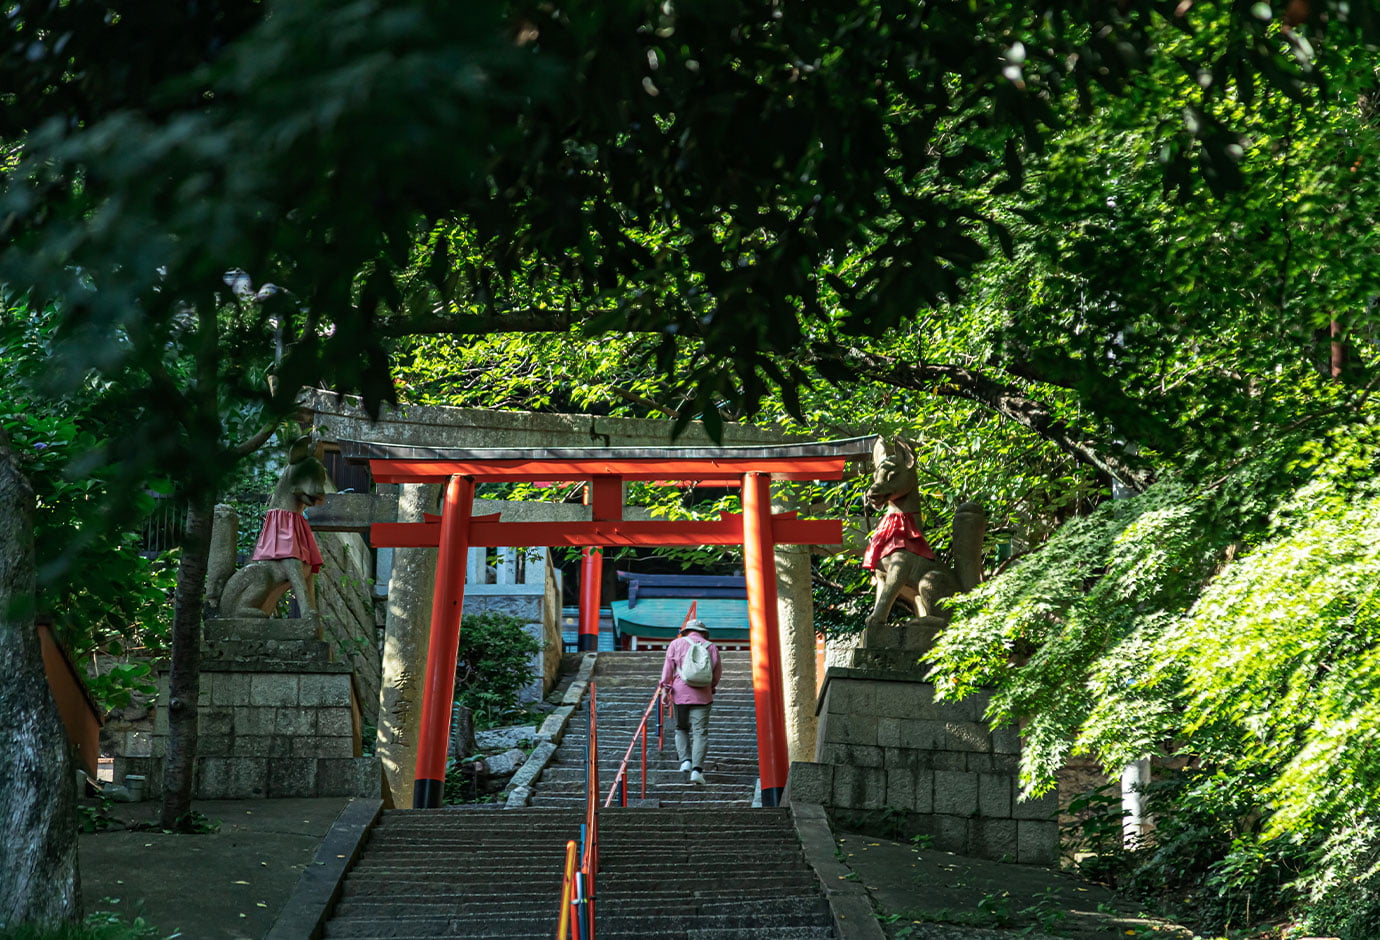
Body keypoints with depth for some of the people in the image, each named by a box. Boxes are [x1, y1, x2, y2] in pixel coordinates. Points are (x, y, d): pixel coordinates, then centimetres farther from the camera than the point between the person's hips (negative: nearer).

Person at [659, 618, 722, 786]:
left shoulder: (676, 644, 7)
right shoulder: (711, 647, 8)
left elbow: (668, 667, -1)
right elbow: (717, 672, 10)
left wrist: (665, 688, -1)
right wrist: (711, 686, 26)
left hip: (680, 693, 0)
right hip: (702, 695, 0)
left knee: (681, 728, 17)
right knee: (700, 732, -2)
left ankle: (685, 760, -1)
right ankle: (697, 769, -13)